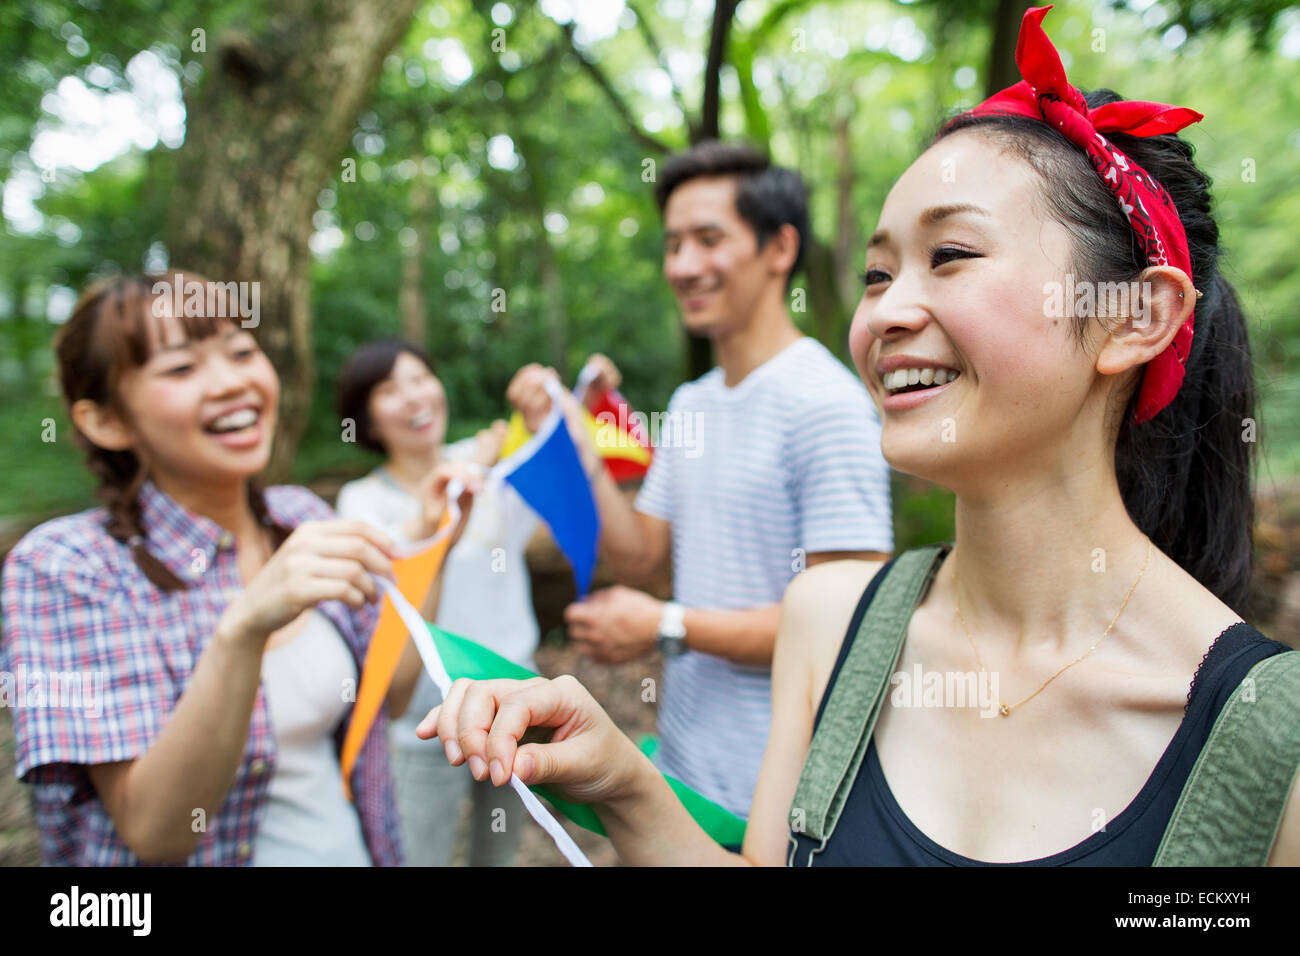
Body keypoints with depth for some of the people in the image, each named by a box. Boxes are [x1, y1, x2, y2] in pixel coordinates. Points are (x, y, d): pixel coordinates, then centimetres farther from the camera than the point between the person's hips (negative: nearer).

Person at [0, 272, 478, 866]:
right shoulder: (60, 567, -20)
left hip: (356, 848, 5)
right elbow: (154, 832, -26)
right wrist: (243, 626, -38)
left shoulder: (302, 515, -6)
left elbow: (391, 695, 0)